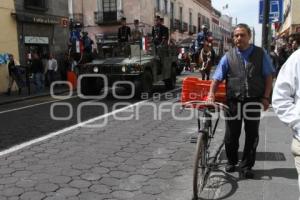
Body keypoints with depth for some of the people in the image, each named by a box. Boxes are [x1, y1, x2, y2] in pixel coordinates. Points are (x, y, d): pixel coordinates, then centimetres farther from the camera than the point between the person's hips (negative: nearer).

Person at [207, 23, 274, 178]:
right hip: (233, 102, 0)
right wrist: (211, 94, -12)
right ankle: (231, 161, 33)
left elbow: (268, 77, 4)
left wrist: (266, 97, -3)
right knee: (231, 135, 9)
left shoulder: (261, 54, 2)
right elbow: (217, 78, 1)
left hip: (254, 102, 0)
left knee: (252, 135, 8)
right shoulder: (228, 56, 1)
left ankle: (246, 166, 25)